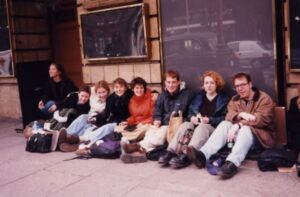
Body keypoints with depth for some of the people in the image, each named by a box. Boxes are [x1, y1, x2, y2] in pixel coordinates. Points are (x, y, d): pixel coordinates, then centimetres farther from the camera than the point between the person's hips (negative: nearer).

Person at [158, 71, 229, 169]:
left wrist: (210, 120, -18)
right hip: (196, 124, 4)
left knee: (201, 127, -37)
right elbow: (190, 112, 17)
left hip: (214, 127, -4)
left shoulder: (223, 99, 8)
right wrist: (192, 117, -7)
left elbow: (225, 118, -4)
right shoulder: (199, 96, 21)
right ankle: (171, 152, -43)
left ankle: (186, 155, -56)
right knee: (185, 124, -28)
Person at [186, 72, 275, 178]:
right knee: (224, 124, -21)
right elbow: (229, 116, -4)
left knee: (245, 129, -36)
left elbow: (263, 119, -18)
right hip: (240, 133, 5)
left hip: (260, 135, -4)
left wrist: (239, 124, -25)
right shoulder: (234, 100, 12)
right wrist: (240, 115, -28)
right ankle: (203, 154, -40)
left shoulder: (264, 98, -4)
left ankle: (232, 163, -58)